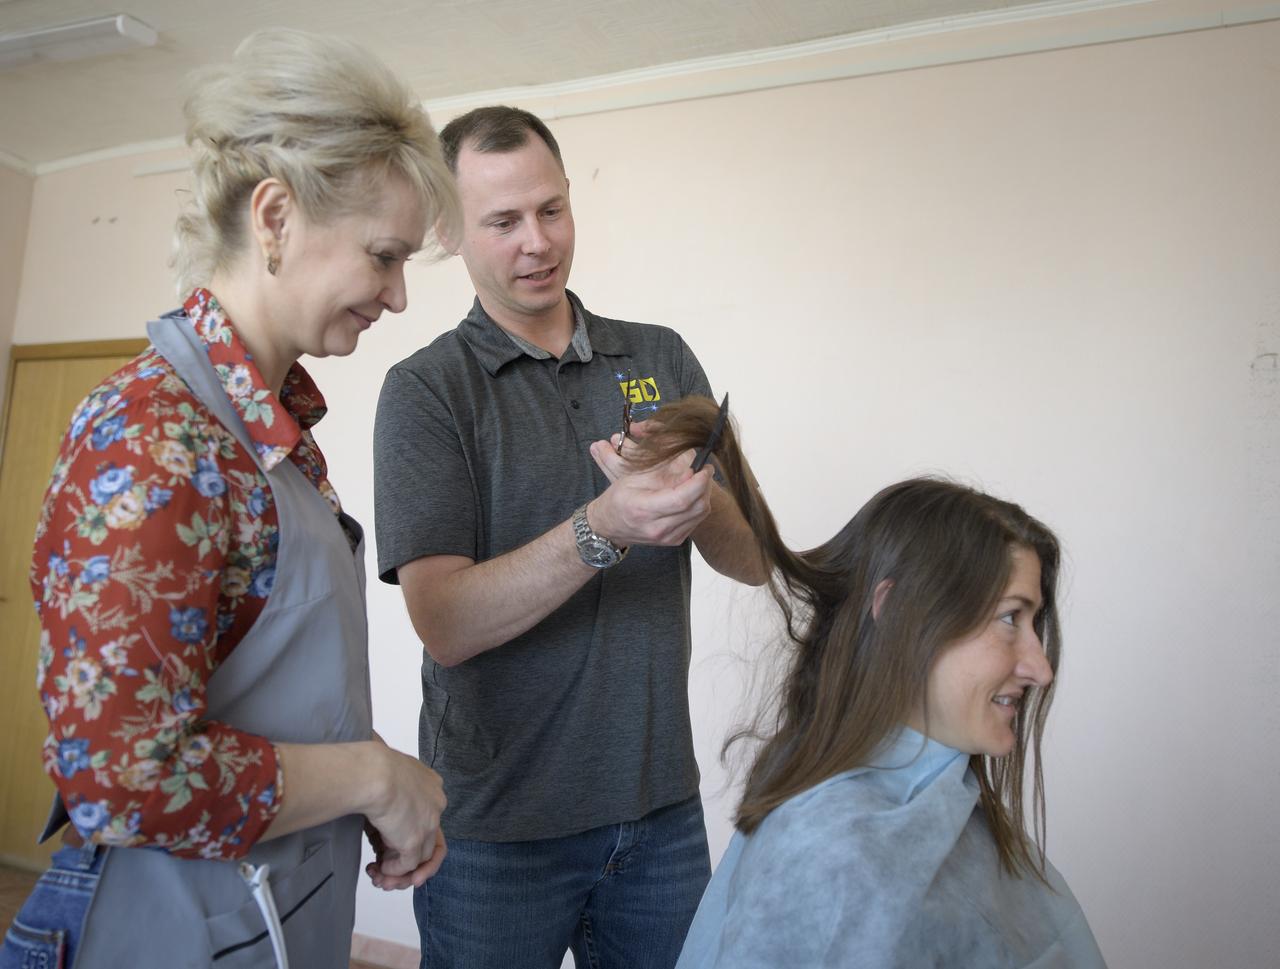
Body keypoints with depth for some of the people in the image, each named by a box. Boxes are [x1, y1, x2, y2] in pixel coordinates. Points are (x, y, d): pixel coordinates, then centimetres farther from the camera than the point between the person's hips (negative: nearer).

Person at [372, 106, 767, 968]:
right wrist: (604, 529, -32)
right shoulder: (426, 390, -8)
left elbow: (754, 560, -1)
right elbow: (446, 624, -18)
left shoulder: (662, 358, 3)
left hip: (662, 803, 4)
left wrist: (700, 502, -23)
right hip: (498, 825, -3)